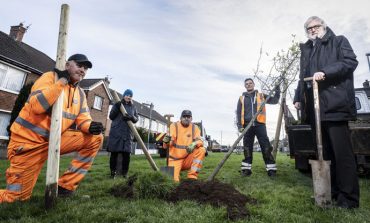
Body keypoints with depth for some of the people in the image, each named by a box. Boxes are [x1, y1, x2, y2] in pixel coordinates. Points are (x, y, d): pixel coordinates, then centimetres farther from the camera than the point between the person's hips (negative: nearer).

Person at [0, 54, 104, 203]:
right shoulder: (50, 77, -12)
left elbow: (83, 119, 1)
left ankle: (65, 186, -3)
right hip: (29, 141, -6)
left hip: (55, 139, 6)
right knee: (18, 196, -4)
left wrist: (90, 127, -22)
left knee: (95, 138, -10)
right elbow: (37, 106, -28)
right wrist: (62, 80, -24)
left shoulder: (80, 94, 7)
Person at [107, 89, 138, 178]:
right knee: (114, 152, 0)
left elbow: (136, 119, 7)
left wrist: (131, 117, -15)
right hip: (116, 132, -2)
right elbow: (111, 116, 2)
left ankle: (124, 172, 11)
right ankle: (113, 171, 13)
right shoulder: (117, 104, 7)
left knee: (126, 153, -2)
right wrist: (116, 108, -13)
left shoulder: (133, 107, 13)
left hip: (128, 134, 2)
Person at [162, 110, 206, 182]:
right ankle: (175, 172, 13)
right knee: (174, 180, -24)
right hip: (175, 159, -3)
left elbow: (199, 141, -9)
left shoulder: (195, 127, 2)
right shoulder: (174, 126, -7)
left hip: (188, 159, 3)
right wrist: (166, 141, -38)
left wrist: (194, 144, -33)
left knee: (201, 150, -21)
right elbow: (165, 146, -13)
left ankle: (192, 177, -13)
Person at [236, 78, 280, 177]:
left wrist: (277, 90, -1)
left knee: (266, 147, -4)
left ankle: (271, 168, 3)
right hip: (247, 126, 1)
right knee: (247, 148, 5)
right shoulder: (242, 98, 13)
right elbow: (238, 113, 9)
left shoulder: (261, 95, 14)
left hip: (260, 124, -1)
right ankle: (246, 169, 12)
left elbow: (274, 100, 13)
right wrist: (240, 126, -2)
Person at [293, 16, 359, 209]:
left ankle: (348, 197, 4)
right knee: (325, 152, 7)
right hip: (315, 107, 6)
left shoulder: (338, 41, 12)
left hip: (334, 104, -5)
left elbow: (351, 61, -4)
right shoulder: (306, 51, 26)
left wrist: (325, 72, -18)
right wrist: (298, 98, 15)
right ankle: (332, 193, 16)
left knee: (341, 152, -5)